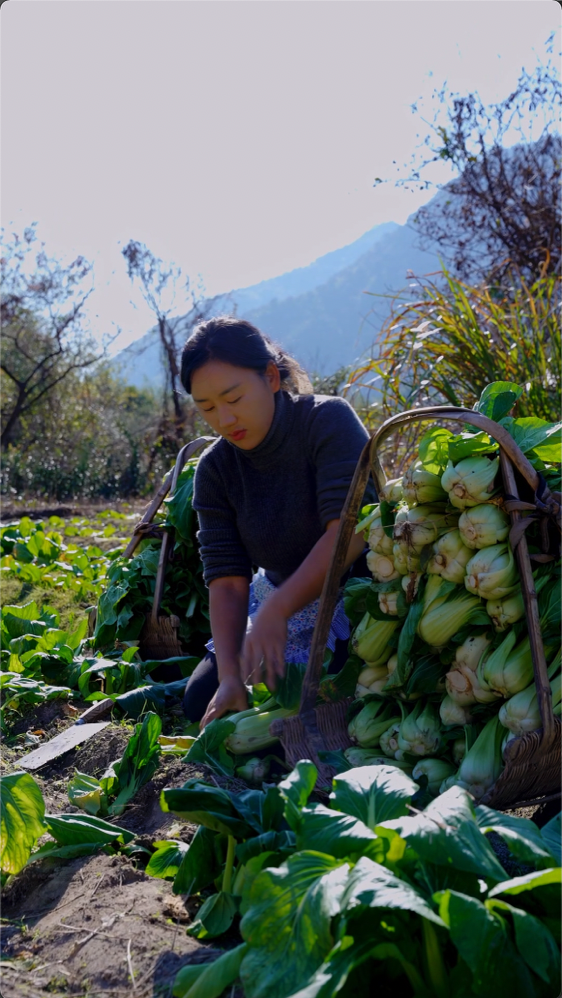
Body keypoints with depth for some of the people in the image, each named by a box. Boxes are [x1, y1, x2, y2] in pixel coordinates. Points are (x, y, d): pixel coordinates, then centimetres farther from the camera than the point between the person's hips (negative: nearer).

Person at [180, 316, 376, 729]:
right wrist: (229, 676, -26)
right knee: (201, 701, 1)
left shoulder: (328, 420, -20)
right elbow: (227, 580, -13)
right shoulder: (214, 470, -7)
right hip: (281, 601, 6)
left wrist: (276, 610, -39)